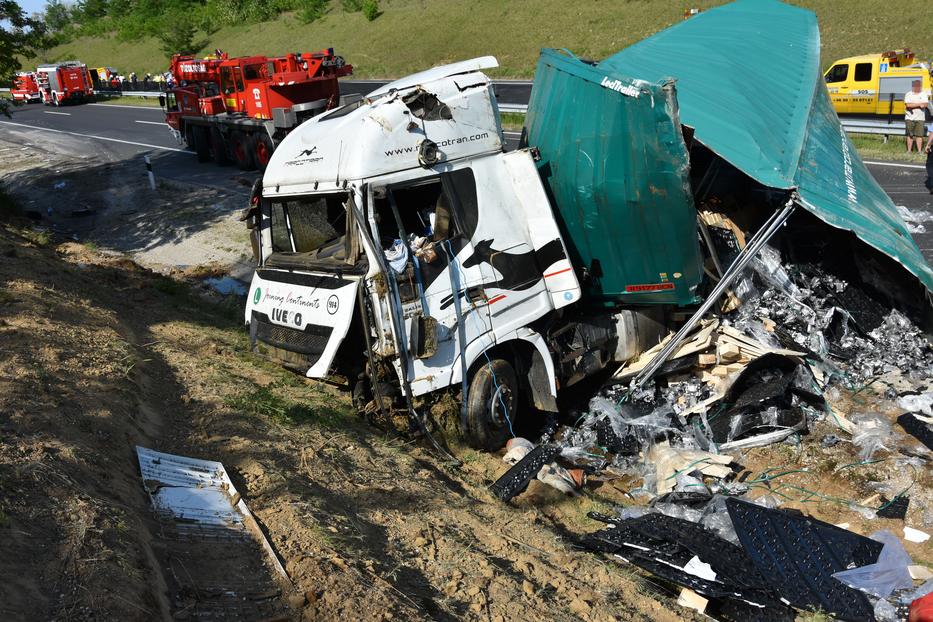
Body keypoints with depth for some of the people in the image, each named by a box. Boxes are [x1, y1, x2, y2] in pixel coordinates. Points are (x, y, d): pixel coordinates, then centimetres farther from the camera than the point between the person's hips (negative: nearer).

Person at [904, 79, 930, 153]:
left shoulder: (924, 94, 8)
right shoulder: (908, 94, 1)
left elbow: (926, 104, -5)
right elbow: (908, 105, -14)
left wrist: (914, 105, -17)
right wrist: (919, 104, -12)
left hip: (920, 118, 1)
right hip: (910, 118, -1)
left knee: (919, 135, 0)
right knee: (910, 135, 3)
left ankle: (919, 151, 4)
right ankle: (909, 150, 10)